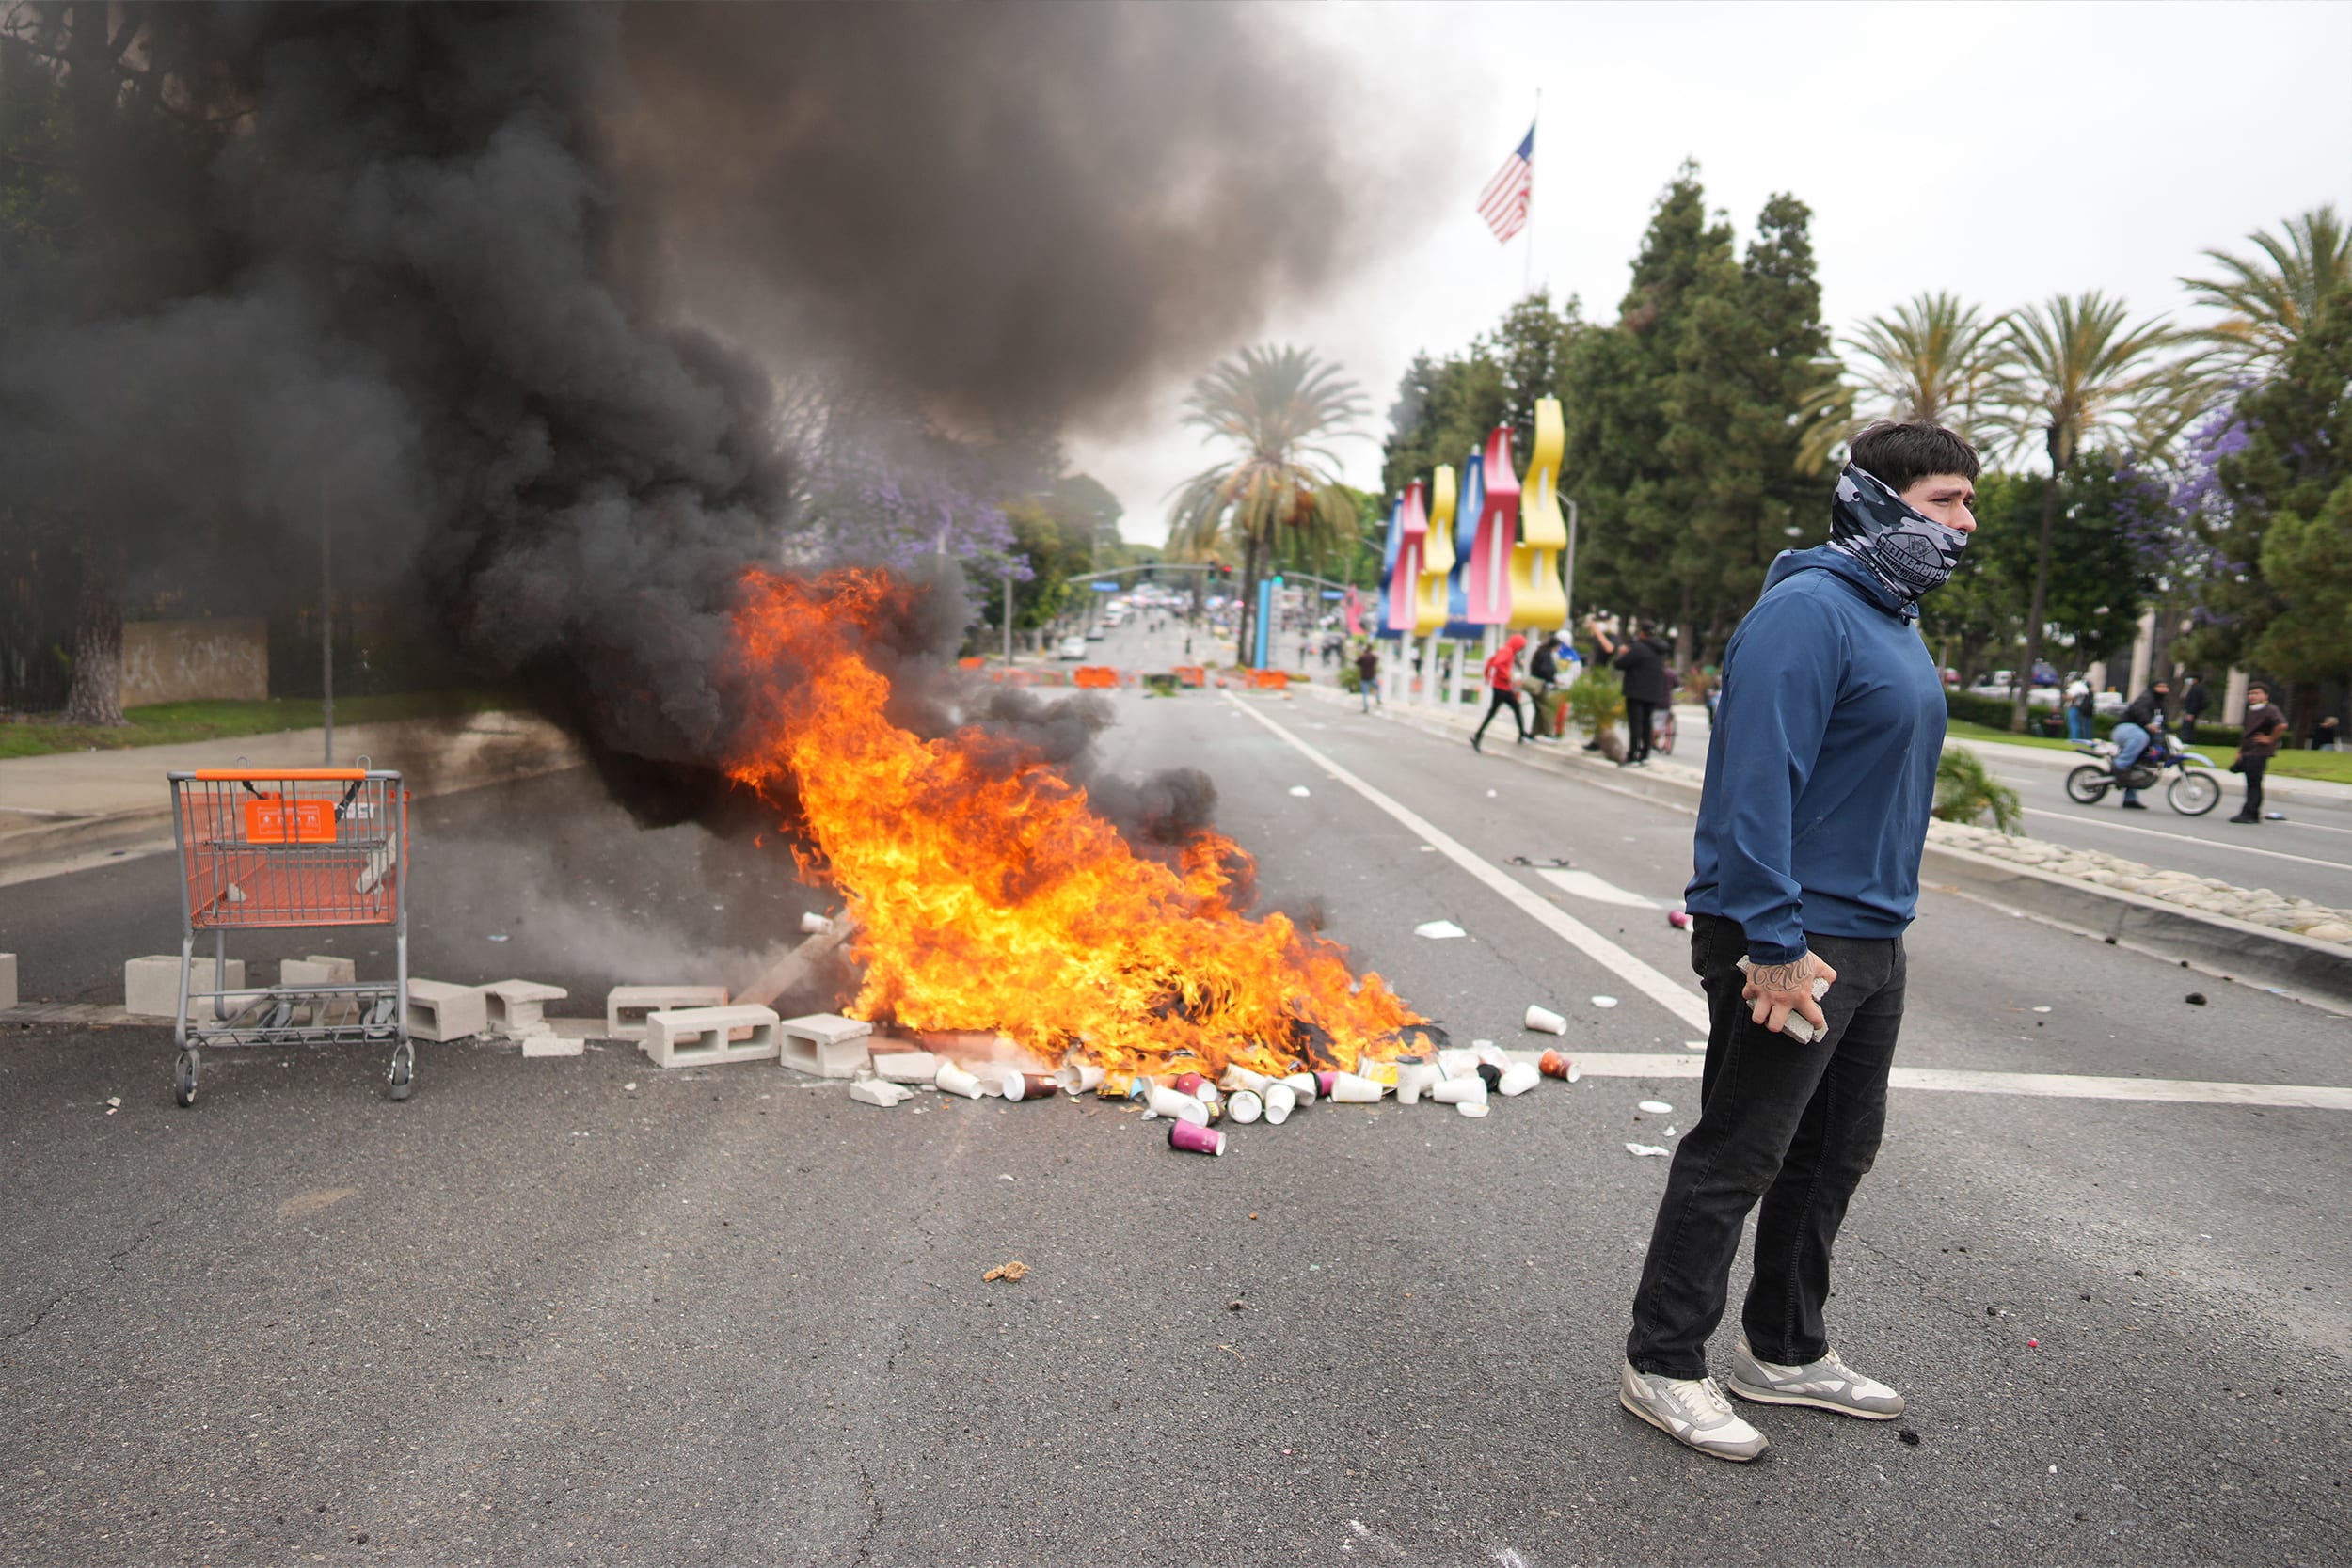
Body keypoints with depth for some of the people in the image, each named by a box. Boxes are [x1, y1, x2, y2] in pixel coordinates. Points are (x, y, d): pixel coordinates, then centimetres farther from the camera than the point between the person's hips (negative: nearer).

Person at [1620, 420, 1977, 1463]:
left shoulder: (1893, 618, 15)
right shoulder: (1808, 611, -17)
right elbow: (1757, 781, -25)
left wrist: (1872, 927, 21)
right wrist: (1776, 943, -26)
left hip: (1868, 941, 10)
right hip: (1792, 943, -10)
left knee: (1837, 1151, 18)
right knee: (1733, 1160, -1)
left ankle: (1786, 1350, 34)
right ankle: (1662, 1365, 15)